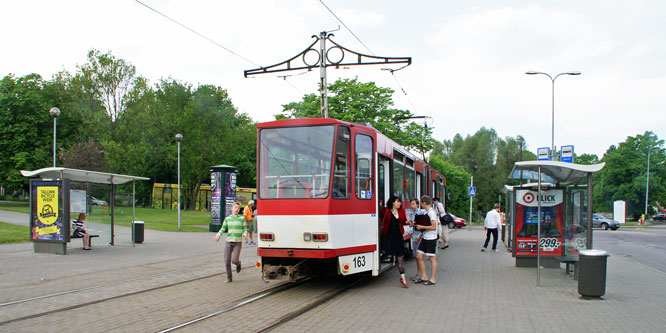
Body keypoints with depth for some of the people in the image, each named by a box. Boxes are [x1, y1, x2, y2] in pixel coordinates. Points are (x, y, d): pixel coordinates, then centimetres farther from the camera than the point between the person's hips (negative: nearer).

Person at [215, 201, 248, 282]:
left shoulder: (242, 218, 2)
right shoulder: (227, 219, 7)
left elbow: (245, 229, 3)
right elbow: (223, 229, 9)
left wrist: (245, 234, -18)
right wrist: (218, 235, -9)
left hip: (237, 243, -2)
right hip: (228, 242, 2)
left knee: (234, 260, -13)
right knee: (227, 261, -1)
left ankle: (238, 263, 23)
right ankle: (229, 278, 16)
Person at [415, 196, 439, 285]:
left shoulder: (431, 212, -16)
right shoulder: (427, 212, 12)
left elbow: (433, 227, -21)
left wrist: (422, 227, -15)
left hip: (431, 238, -9)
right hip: (425, 238, 9)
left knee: (432, 258, -1)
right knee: (419, 256, 8)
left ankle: (433, 279, 6)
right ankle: (424, 277, 16)